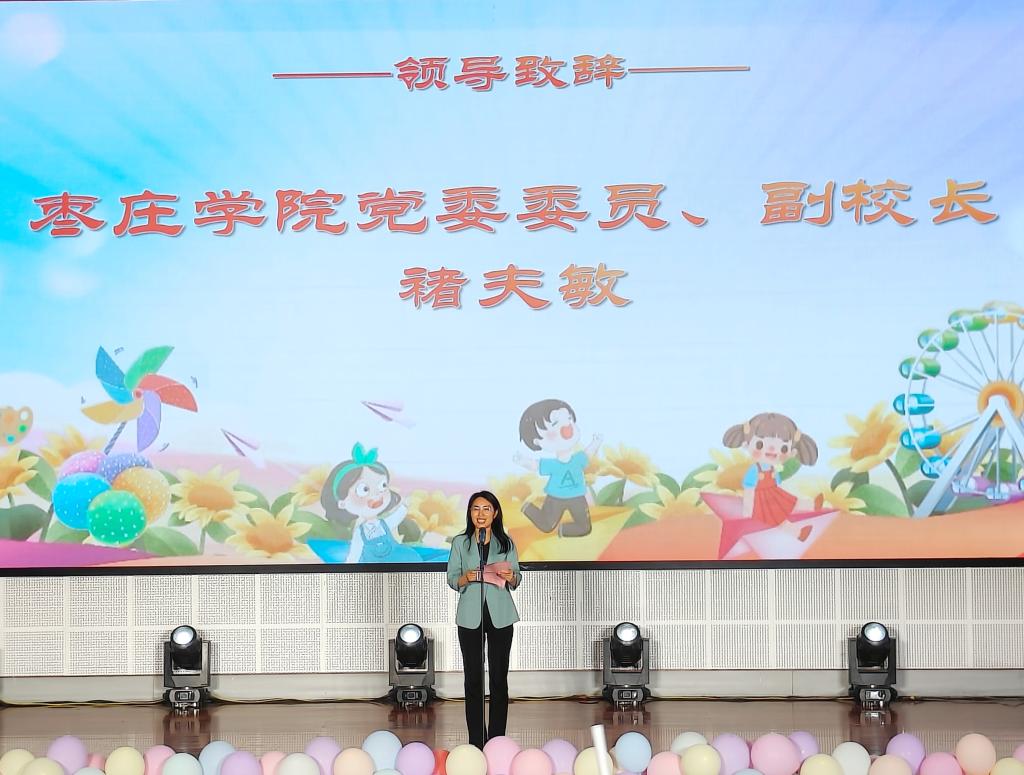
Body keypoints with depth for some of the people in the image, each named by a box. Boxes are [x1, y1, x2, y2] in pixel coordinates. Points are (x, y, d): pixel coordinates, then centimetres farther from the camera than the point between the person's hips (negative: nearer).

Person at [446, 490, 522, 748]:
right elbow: (451, 579, 3)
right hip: (470, 616, 0)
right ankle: (476, 740, 6)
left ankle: (497, 739, 9)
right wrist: (466, 578, -18)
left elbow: (517, 580, 7)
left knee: (499, 678, 2)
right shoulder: (460, 542, 3)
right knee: (473, 678, 0)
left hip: (500, 616, 0)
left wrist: (511, 577, -16)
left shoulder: (506, 543, 4)